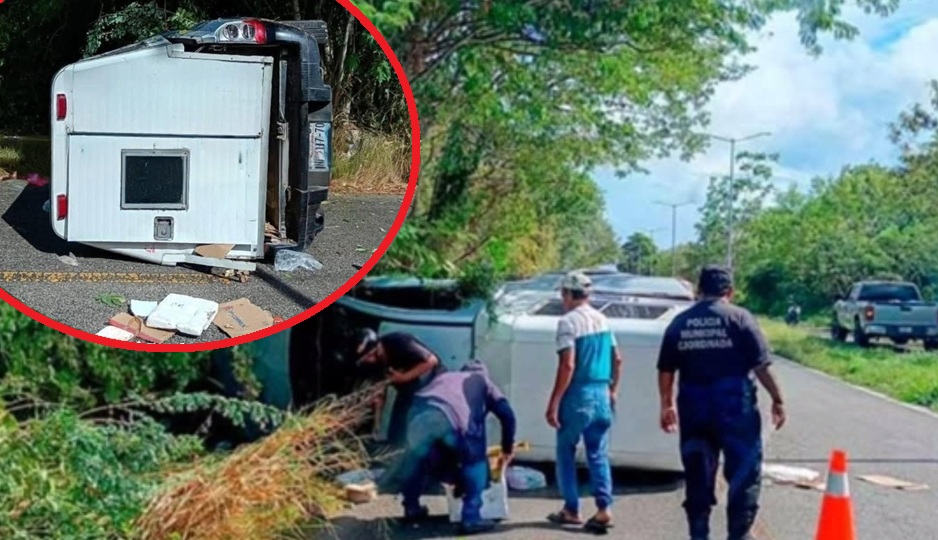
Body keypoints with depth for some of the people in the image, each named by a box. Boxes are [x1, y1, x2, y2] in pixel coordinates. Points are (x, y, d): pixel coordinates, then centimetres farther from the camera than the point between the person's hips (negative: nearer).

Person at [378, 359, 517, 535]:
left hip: (418, 412, 4)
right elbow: (507, 414, 23)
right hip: (450, 418, -4)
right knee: (475, 461, 17)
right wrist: (507, 450, 35)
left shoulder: (445, 377, 44)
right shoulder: (483, 381, 34)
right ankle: (471, 518, 8)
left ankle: (412, 507, 41)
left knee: (418, 456, 32)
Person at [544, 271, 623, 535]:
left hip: (578, 396, -6)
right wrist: (613, 390, 23)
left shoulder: (568, 322, -12)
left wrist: (553, 403, -15)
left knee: (566, 453, 9)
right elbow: (617, 360, 13)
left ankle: (571, 510, 13)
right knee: (598, 455, 8)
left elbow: (567, 366, -18)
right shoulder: (603, 320, 10)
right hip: (602, 395, 6)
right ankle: (604, 508, -2)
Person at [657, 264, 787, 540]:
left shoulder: (679, 323, 6)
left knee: (697, 475, 12)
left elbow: (666, 371, 9)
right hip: (735, 404, -4)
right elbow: (761, 366, -8)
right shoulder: (739, 318, -4)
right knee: (744, 473, 4)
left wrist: (667, 405, 20)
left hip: (694, 406, 4)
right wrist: (777, 399, 0)